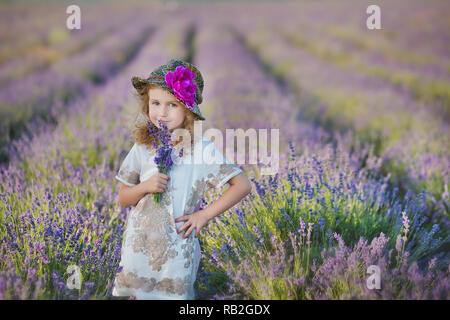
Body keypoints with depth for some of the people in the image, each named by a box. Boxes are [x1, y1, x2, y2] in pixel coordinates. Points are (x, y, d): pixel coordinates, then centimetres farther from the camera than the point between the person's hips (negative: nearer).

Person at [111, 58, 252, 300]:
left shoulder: (202, 149, -9)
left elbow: (242, 185, -9)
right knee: (137, 293, 12)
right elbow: (123, 198, 6)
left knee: (175, 293, 2)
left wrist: (205, 215, -11)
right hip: (139, 245, 3)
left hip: (178, 248, -3)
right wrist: (145, 187, -15)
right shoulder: (143, 147, 0)